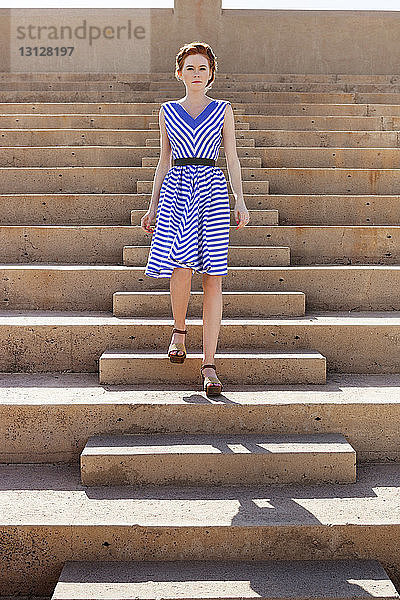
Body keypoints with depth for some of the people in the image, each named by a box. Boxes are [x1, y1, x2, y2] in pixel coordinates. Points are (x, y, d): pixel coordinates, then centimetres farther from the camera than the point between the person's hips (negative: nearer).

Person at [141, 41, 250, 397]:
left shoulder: (223, 110, 13)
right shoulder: (168, 111, 15)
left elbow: (232, 158, 9)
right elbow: (164, 161, 17)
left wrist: (240, 201, -4)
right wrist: (153, 206, 13)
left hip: (212, 188, 0)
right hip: (176, 188, 1)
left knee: (213, 277, -7)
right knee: (182, 266, -19)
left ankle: (209, 365, -3)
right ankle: (179, 330, 13)